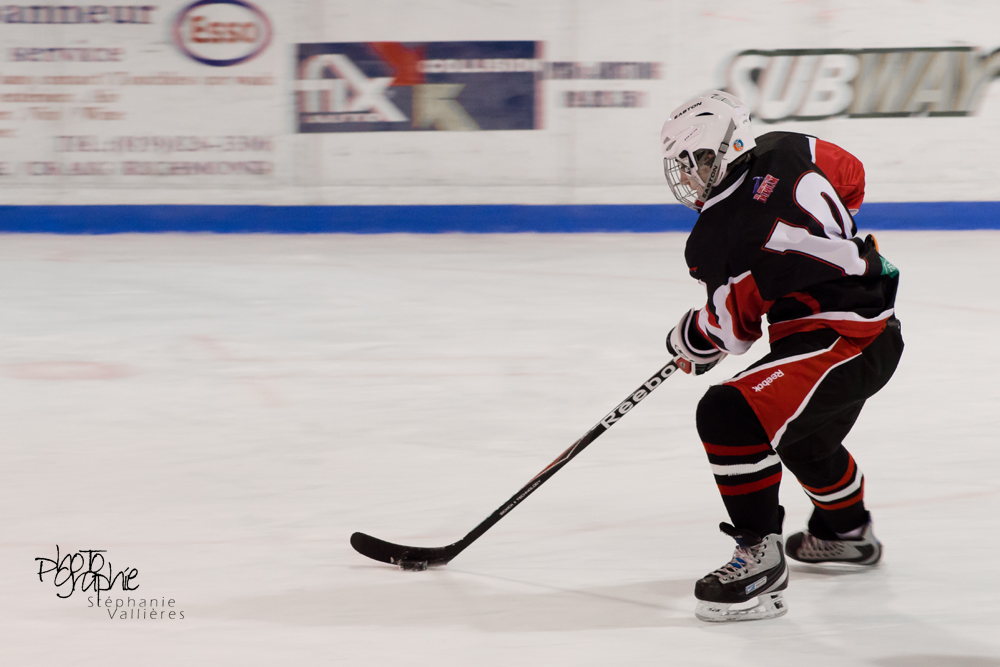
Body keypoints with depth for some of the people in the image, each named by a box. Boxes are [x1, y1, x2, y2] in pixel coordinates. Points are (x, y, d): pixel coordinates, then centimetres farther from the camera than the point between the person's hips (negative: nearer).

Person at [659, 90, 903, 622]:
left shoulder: (715, 240, -20)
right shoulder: (789, 151, -2)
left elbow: (731, 332, -7)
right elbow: (852, 181, 16)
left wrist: (686, 342, 14)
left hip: (838, 344, -10)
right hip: (878, 327, 10)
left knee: (729, 415, -21)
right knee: (804, 434, 33)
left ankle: (759, 556, -17)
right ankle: (846, 530, 58)